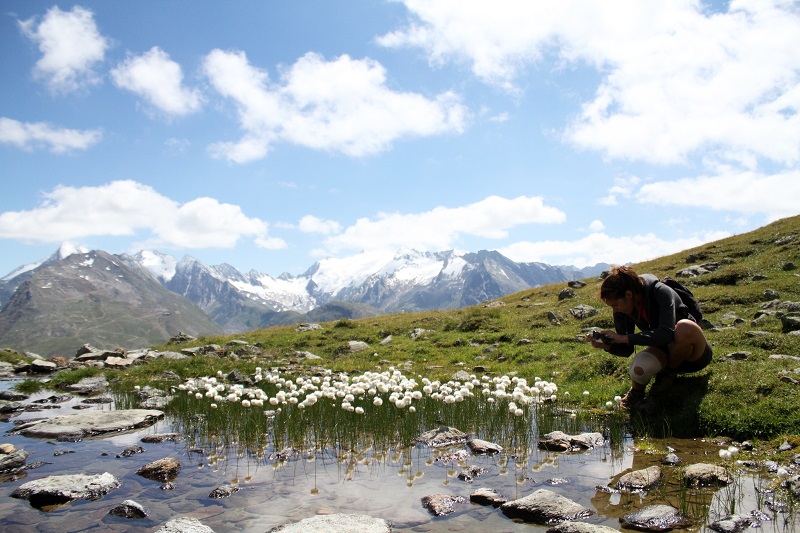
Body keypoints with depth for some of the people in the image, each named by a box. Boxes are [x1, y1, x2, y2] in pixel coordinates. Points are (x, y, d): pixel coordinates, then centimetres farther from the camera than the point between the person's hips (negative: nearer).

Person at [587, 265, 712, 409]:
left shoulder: (661, 292, -24)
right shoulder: (622, 310, -8)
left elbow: (667, 333, -38)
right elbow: (627, 350, -2)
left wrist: (624, 338, -37)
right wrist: (606, 345, -23)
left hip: (694, 354, -2)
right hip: (665, 353, 2)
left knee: (685, 327, -37)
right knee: (638, 369, -33)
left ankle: (668, 373, -9)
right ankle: (637, 390, 3)